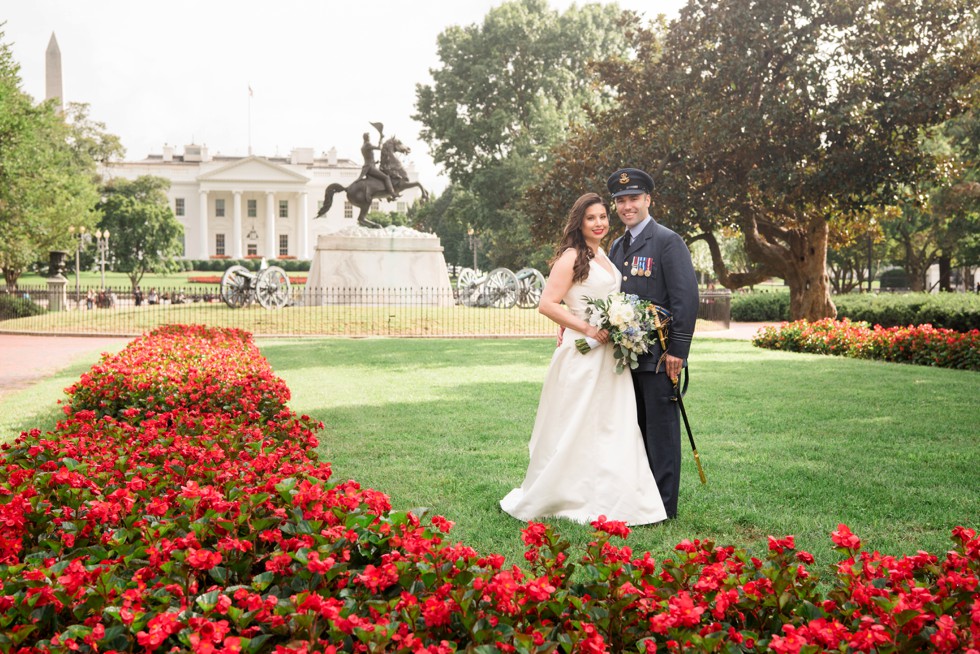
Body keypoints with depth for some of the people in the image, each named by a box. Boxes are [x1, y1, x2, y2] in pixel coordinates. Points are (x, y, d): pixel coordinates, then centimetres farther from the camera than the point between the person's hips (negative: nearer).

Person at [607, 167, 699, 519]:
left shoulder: (668, 241, -8)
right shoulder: (617, 247, 16)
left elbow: (686, 298, -13)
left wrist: (677, 351, -17)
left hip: (658, 356, -8)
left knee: (662, 431, -1)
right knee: (635, 430, 14)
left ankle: (664, 506, 7)